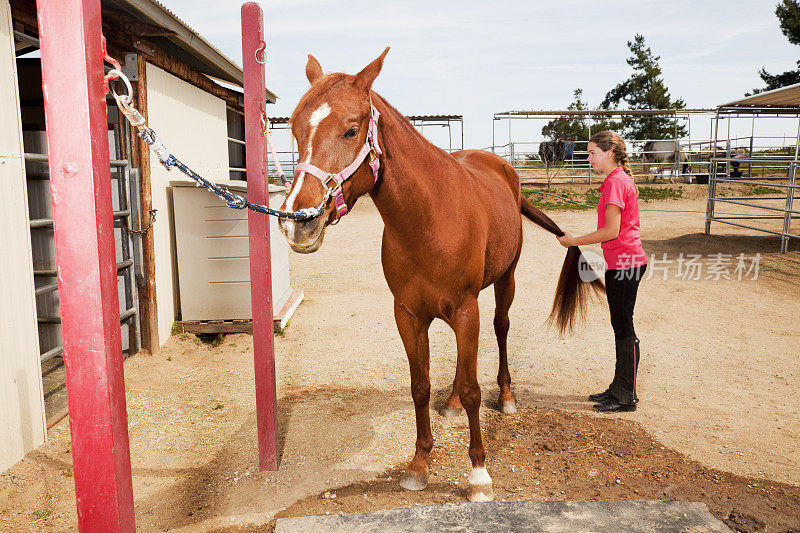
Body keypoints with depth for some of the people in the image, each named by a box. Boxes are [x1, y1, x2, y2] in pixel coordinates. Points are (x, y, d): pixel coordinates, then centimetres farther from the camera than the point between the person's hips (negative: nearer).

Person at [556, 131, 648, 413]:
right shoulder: (620, 179, 16)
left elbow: (611, 231, -22)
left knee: (624, 328, -2)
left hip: (623, 263, -10)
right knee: (621, 326, 15)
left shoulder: (615, 182, -16)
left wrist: (574, 241, -13)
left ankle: (626, 396, 9)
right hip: (625, 260, 10)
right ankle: (619, 388, 26)